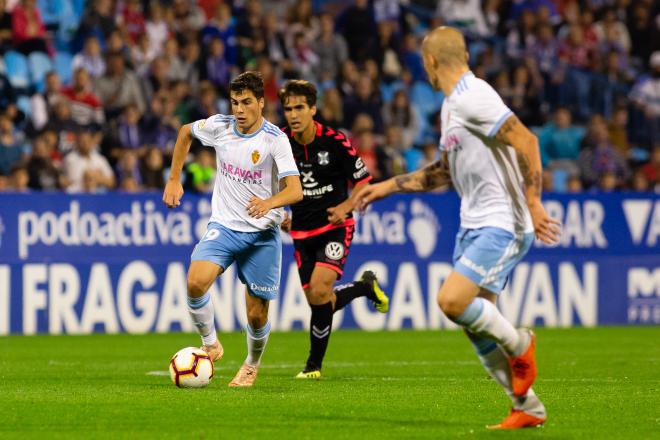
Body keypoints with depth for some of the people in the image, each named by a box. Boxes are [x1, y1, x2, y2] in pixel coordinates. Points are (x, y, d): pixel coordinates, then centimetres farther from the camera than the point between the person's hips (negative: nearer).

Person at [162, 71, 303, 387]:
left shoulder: (275, 139, -14)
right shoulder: (219, 126, -4)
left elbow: (295, 190, -23)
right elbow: (185, 132, 18)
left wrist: (269, 203, -43)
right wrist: (174, 179, 15)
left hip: (262, 233, -2)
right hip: (224, 226, 2)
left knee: (256, 314, 2)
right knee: (196, 281, -27)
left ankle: (252, 365, 33)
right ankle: (210, 343, -4)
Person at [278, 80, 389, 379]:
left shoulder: (335, 142, -13)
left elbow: (364, 181, -3)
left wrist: (346, 206, -19)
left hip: (335, 226, -4)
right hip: (302, 230, 5)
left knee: (319, 290, -22)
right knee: (318, 302, 4)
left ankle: (314, 365, -6)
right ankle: (366, 287, 35)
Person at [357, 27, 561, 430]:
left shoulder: (472, 97, -15)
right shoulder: (451, 105, 16)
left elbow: (525, 140, -24)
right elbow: (444, 172, 28)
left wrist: (533, 203, -27)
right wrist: (388, 186, 28)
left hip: (503, 225, -10)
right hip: (474, 225, 10)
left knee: (452, 300, -23)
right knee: (475, 325, 6)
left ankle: (518, 344, 1)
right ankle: (528, 409, 13)